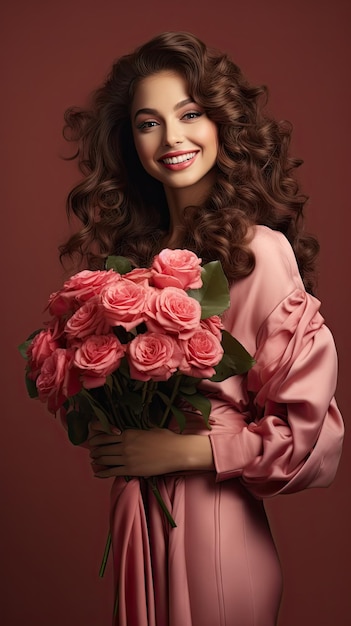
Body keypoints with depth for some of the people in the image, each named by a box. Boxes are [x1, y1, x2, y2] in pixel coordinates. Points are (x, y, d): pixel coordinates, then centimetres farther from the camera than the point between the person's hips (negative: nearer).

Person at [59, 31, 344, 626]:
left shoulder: (260, 250, -17)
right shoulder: (134, 249, 2)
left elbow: (308, 427, -17)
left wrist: (183, 449, -17)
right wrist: (105, 437, -2)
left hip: (216, 526, -5)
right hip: (133, 515, 6)